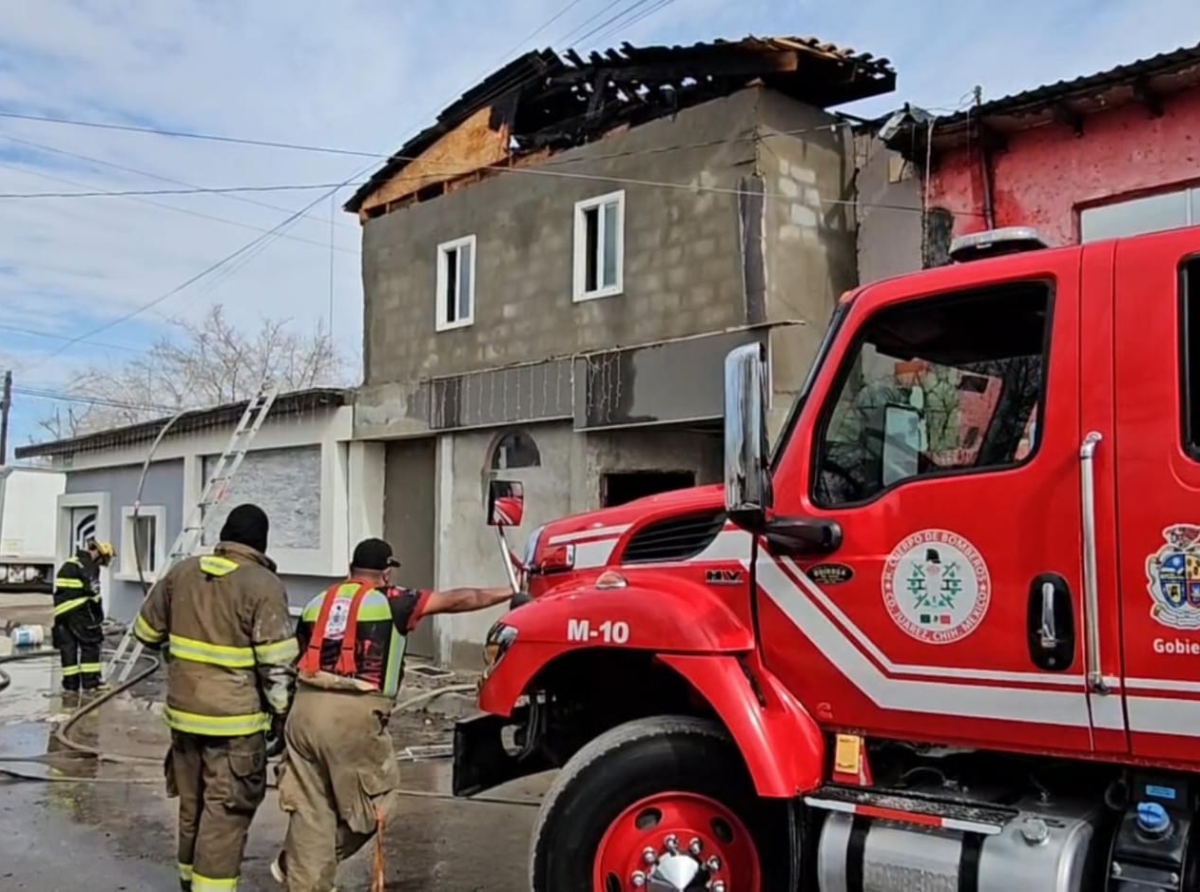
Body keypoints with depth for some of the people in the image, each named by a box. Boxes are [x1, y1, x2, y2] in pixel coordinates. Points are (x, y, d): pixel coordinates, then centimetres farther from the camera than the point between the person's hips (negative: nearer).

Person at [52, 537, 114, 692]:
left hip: (62, 611, 8)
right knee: (90, 644, -1)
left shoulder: (67, 565, 23)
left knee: (68, 646, 9)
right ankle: (90, 682, -3)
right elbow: (92, 590, -13)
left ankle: (70, 683, 12)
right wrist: (99, 617, -5)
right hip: (78, 611, -8)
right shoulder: (88, 565, -6)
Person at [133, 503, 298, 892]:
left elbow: (146, 632, 16)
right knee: (226, 810, 2)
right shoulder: (264, 585, -14)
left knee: (192, 803, 20)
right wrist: (280, 716, -4)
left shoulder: (182, 572, 4)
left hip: (184, 710, 6)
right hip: (235, 718, -6)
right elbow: (277, 664, -15)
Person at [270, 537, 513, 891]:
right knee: (368, 805, 14)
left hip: (306, 707, 6)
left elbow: (296, 661, 20)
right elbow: (458, 600, 8)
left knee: (310, 809, 14)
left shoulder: (317, 603, 18)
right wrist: (510, 594, 18)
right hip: (353, 714, -6)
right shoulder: (391, 602, 4)